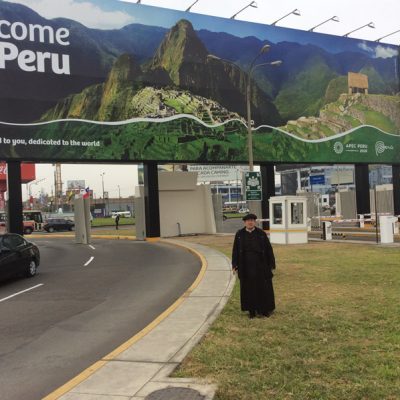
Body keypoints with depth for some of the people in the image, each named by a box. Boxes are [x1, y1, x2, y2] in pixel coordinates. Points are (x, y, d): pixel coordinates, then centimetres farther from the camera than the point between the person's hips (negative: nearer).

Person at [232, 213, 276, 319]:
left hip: (260, 264, 0)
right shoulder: (239, 234, -1)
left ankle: (266, 309, 22)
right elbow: (235, 250, 1)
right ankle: (252, 310, 19)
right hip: (246, 265, 0)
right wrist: (235, 265, -4)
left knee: (263, 287, 6)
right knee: (249, 288, 6)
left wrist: (271, 264, -3)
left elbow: (268, 249, -1)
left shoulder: (261, 233, -3)